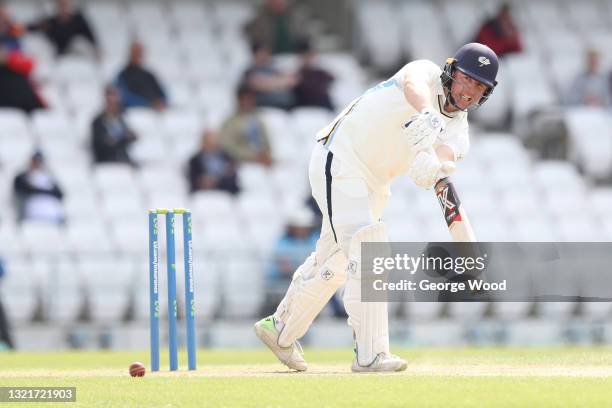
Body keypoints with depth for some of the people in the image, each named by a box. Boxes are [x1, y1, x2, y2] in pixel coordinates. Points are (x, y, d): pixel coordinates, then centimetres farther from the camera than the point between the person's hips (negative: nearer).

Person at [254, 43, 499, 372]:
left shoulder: (457, 130, 0)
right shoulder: (427, 74, -14)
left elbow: (447, 152, -23)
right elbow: (412, 82, -39)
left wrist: (433, 167, -48)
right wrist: (427, 114, -61)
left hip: (375, 184, 9)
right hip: (339, 161, -9)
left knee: (337, 261, 19)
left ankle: (280, 329, 39)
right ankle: (370, 354, -25)